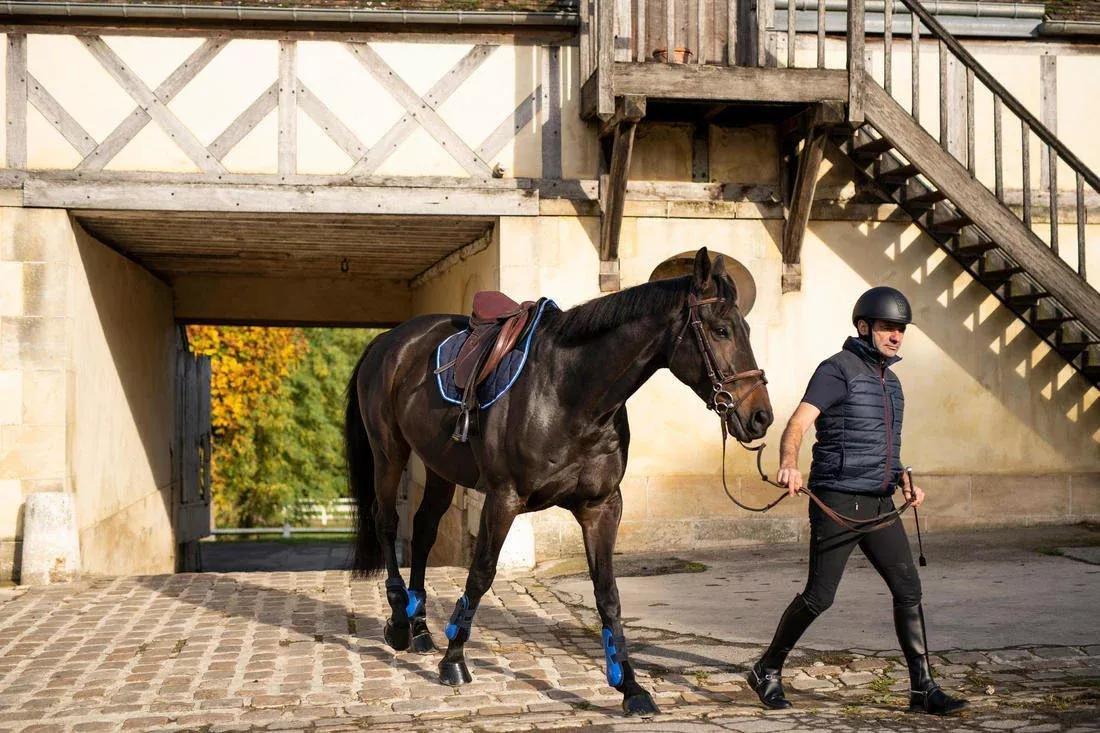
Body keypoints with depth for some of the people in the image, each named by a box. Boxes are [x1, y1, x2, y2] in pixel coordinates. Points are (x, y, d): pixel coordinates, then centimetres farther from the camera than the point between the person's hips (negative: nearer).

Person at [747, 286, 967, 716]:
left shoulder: (890, 380, 16)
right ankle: (767, 671, 15)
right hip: (838, 501, -7)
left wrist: (905, 481, 13)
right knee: (820, 596, -3)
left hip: (879, 504, 8)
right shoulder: (838, 370, -9)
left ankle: (923, 689, 8)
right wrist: (789, 463, -44)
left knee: (908, 589, 1)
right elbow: (797, 425, -23)